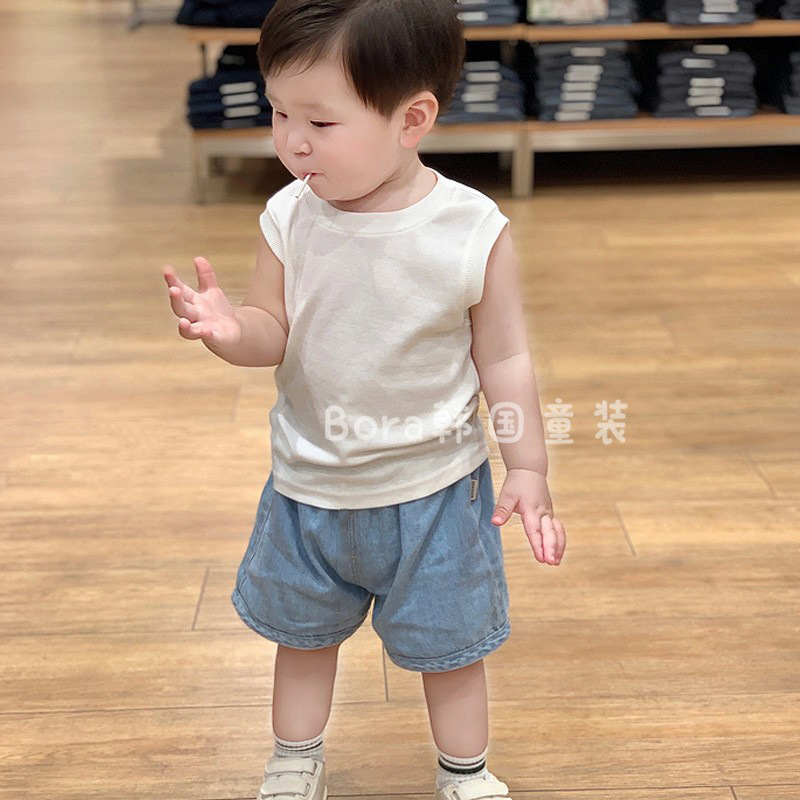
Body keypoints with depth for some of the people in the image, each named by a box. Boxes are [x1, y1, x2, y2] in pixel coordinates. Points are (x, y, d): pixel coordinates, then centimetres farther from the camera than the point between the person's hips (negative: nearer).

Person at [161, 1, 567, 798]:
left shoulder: (474, 232, -19)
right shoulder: (289, 218, -12)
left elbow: (504, 357, -9)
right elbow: (275, 331, -7)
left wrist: (527, 469, -9)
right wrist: (232, 330, -29)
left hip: (434, 491, -3)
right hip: (308, 486, 3)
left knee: (449, 647, 16)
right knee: (302, 636, 23)